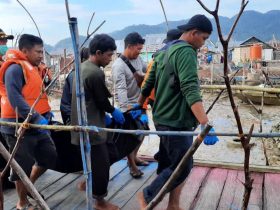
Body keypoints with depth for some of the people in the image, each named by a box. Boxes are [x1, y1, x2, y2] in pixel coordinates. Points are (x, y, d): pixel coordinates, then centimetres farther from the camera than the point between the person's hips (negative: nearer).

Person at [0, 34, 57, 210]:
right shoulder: (15, 68, -15)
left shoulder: (31, 68, 16)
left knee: (50, 157, 14)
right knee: (23, 166, 4)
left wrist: (46, 113, 9)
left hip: (36, 125, 9)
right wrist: (37, 118, -30)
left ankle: (28, 186, 35)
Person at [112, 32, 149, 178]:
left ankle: (134, 157, 38)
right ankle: (132, 165, 17)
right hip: (129, 106, -8)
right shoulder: (118, 65, -22)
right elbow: (121, 89, -32)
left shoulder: (138, 59, 3)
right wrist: (126, 109, -43)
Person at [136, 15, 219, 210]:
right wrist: (206, 124, -35)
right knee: (183, 167, 1)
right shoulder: (186, 51, -16)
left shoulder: (168, 51, 15)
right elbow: (191, 90, -29)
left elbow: (149, 82, 20)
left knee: (172, 165, 16)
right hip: (176, 122, -10)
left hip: (167, 119, 10)